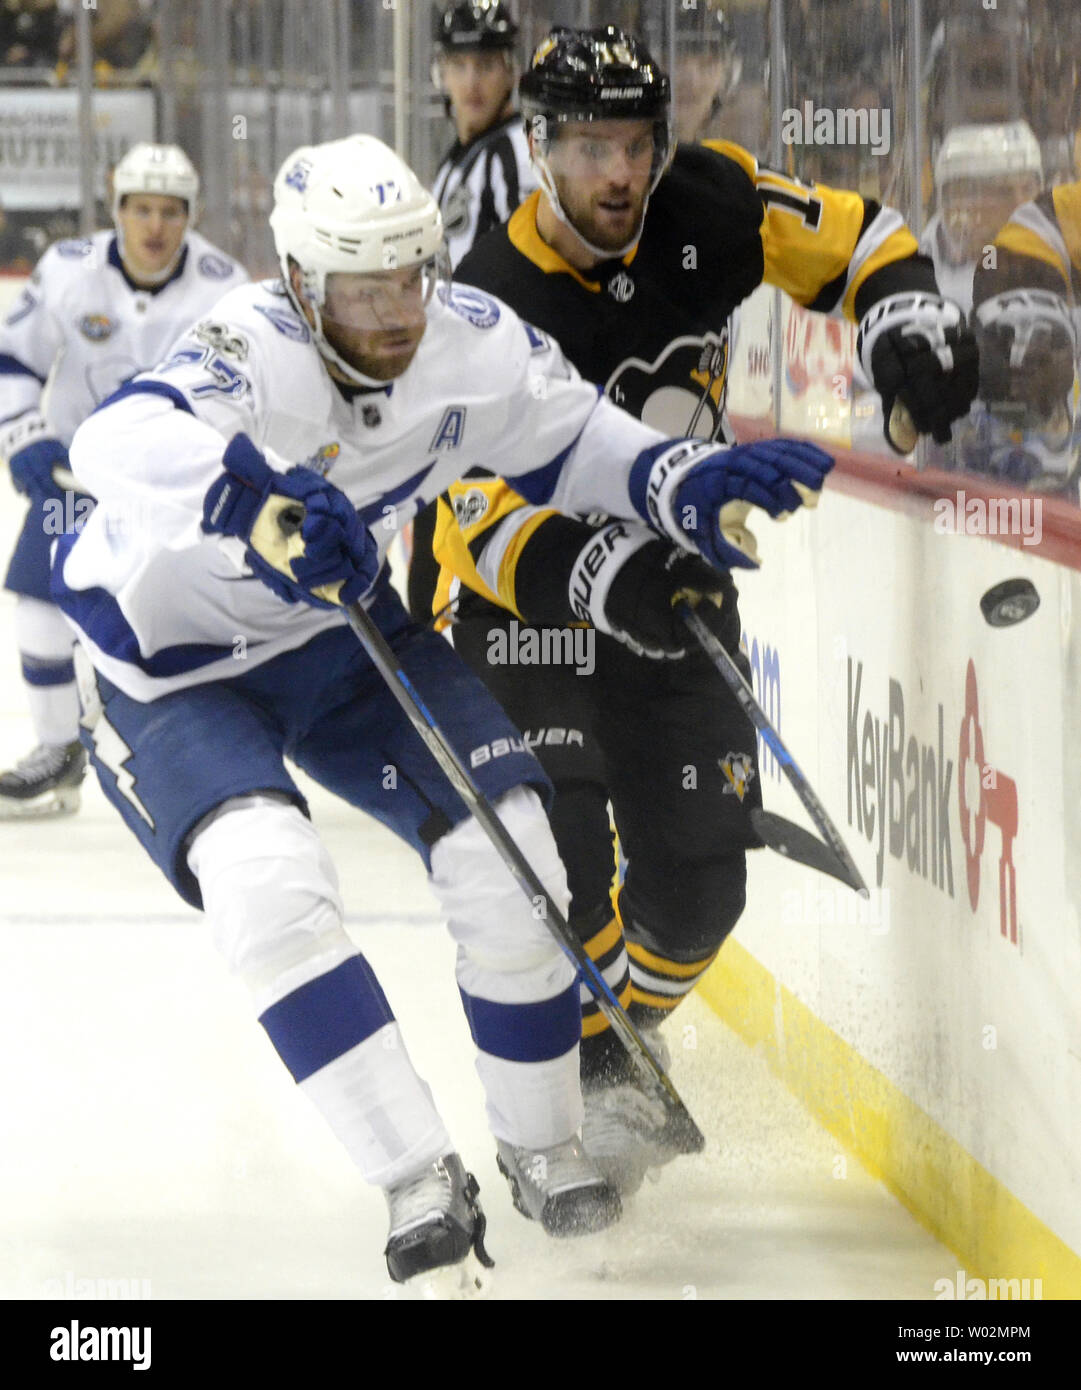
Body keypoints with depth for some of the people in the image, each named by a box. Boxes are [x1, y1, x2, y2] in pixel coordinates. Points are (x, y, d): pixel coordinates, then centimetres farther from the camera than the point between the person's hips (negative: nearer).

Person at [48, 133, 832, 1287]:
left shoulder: (473, 343, -15)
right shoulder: (252, 355, -35)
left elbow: (565, 438, 7)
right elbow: (121, 442, -56)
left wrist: (684, 486, -10)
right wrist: (258, 503, -73)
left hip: (338, 633, 5)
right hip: (166, 663, -5)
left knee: (501, 843, -7)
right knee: (267, 879, -28)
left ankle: (541, 1144, 15)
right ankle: (418, 1180, -22)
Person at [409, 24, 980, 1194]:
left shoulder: (704, 208, -12)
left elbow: (847, 238, 2)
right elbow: (475, 512, -30)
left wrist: (906, 317, -18)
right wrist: (592, 578, -46)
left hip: (672, 582, 4)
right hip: (514, 600, -4)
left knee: (698, 880, 0)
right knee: (553, 856, -19)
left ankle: (623, 1028, 28)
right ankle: (585, 1070, 3)